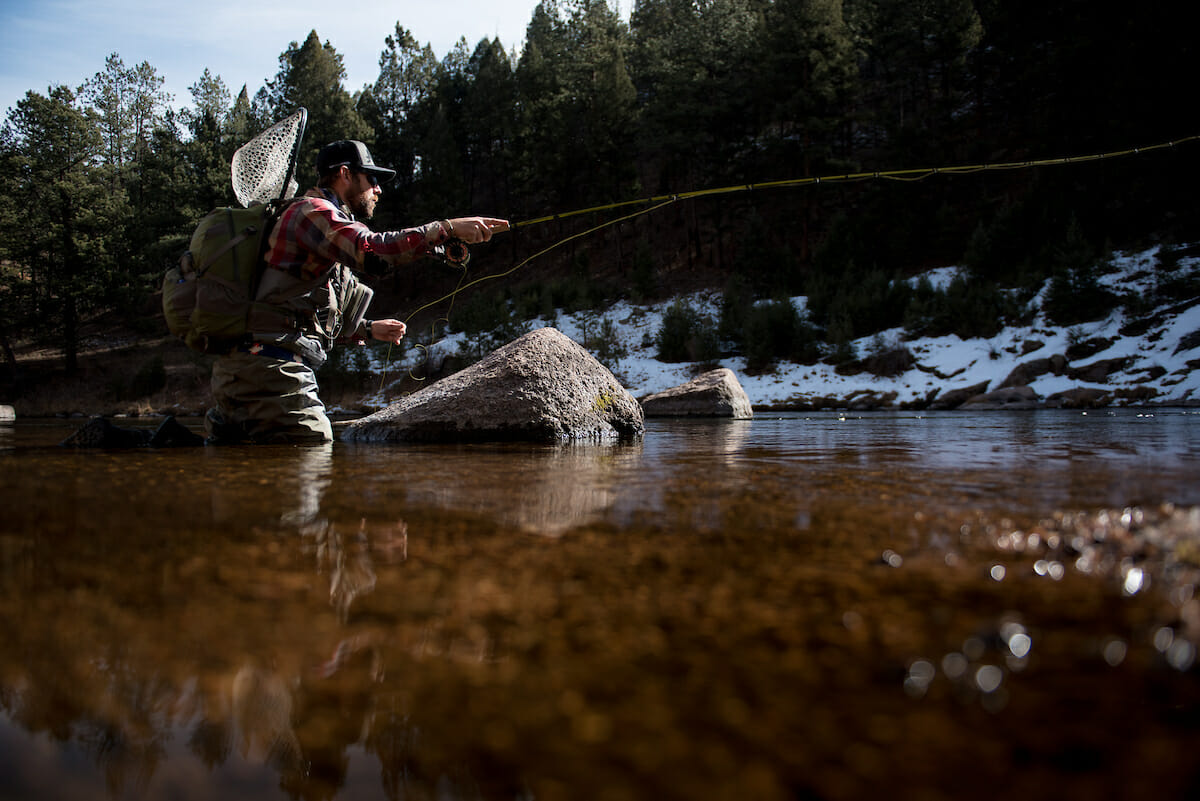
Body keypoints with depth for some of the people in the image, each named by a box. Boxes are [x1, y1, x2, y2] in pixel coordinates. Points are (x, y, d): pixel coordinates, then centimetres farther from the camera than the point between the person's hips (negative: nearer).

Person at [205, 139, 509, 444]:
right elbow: (372, 250, -25)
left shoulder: (325, 218, 28)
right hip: (268, 369, -11)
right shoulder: (310, 210, -5)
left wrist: (368, 329, 29)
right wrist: (448, 228, -22)